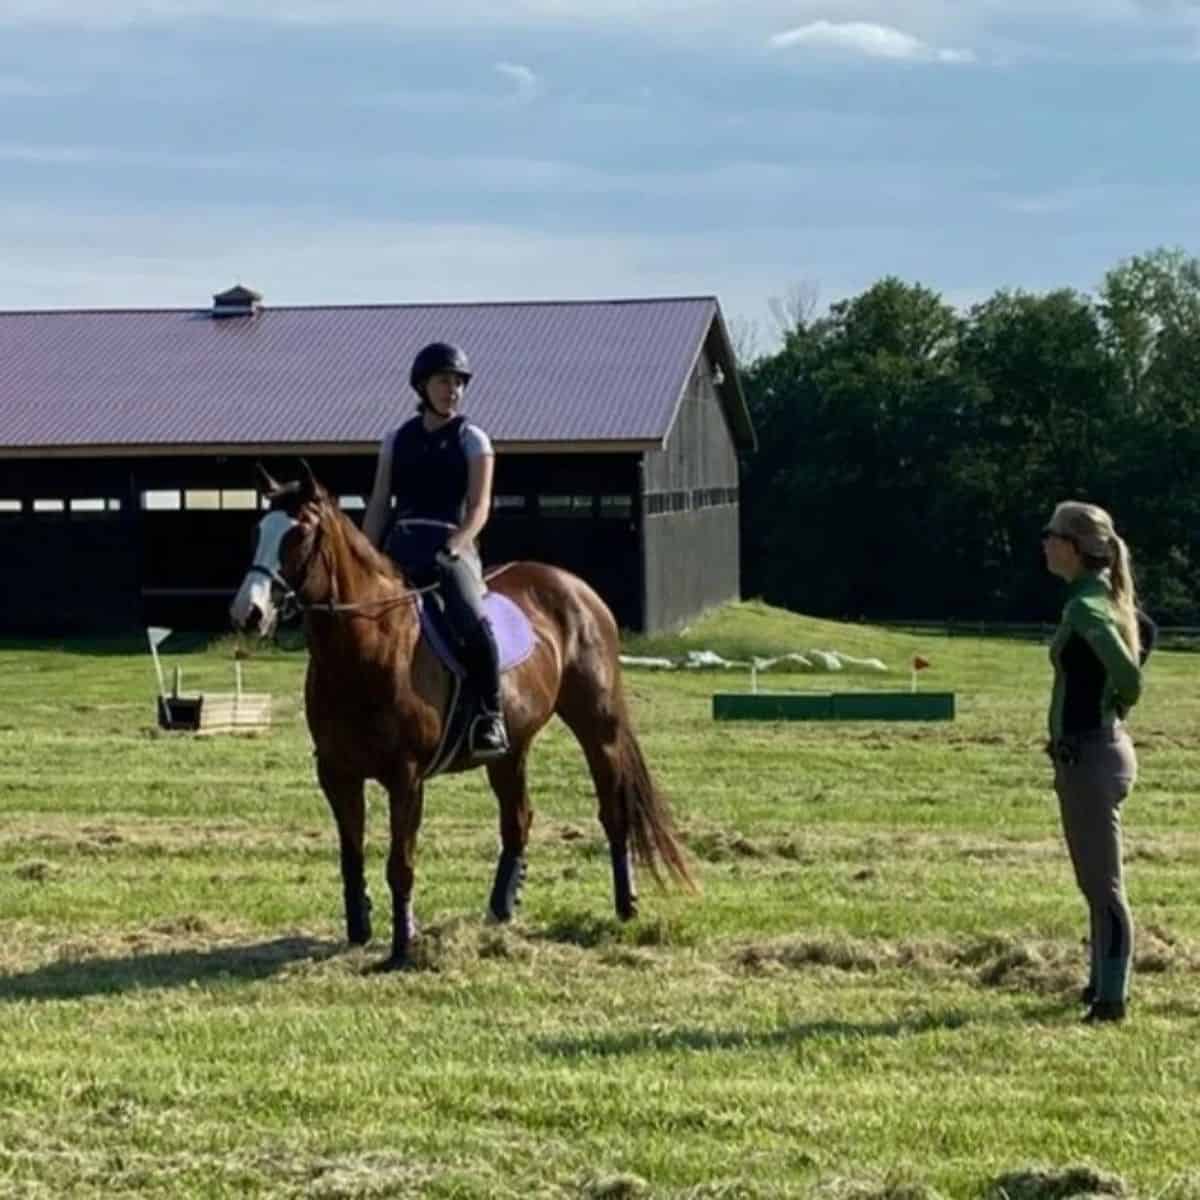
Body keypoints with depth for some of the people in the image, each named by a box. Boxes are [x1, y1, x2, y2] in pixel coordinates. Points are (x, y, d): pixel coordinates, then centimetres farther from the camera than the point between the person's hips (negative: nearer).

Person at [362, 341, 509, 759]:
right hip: (401, 547, 4)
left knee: (474, 625, -31)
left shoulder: (472, 440, 7)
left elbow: (479, 507, -2)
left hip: (451, 548, -4)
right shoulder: (397, 440, 16)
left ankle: (491, 715, -19)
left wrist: (453, 547, -19)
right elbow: (379, 506, 15)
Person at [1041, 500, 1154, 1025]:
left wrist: (1114, 708, -8)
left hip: (1091, 755, -10)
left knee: (1103, 883, -4)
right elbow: (1146, 631, 28)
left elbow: (1127, 676, -30)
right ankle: (1103, 984, 28)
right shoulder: (1106, 596, 9)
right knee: (1095, 881, 18)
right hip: (1090, 752, 10)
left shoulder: (1085, 607, -19)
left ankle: (1111, 999, 1)